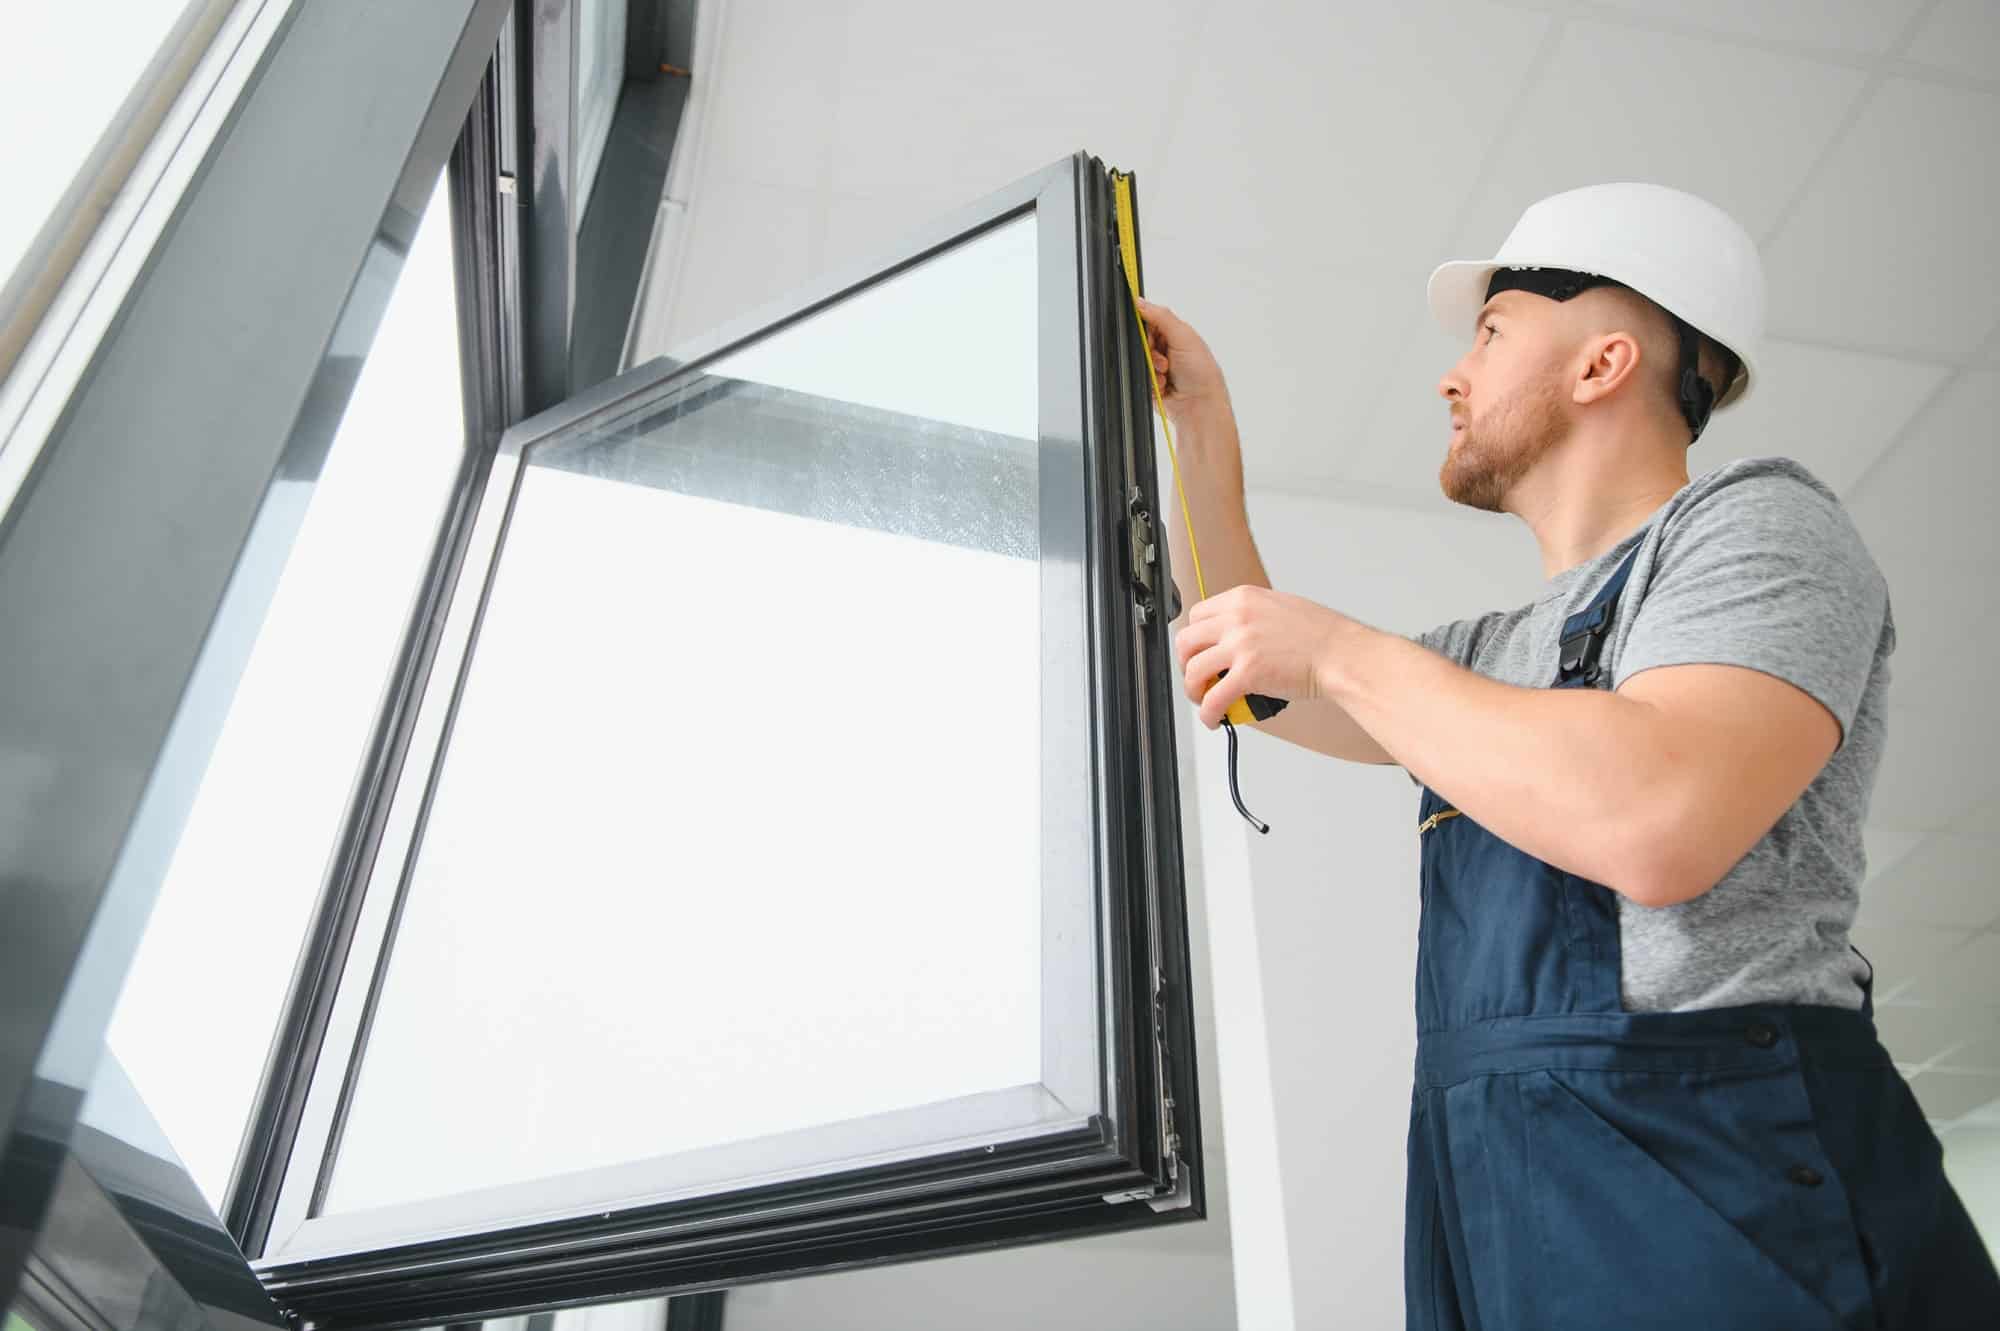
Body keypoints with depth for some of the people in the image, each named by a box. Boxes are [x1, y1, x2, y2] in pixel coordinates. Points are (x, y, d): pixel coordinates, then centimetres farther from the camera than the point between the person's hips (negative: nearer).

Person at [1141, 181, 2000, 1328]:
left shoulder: (1758, 523, -4)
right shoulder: (1497, 651, 20)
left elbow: (1663, 823, -23)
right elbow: (1256, 683, 28)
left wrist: (1339, 651, -14)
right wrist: (1204, 427, 25)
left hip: (1724, 1191, -7)